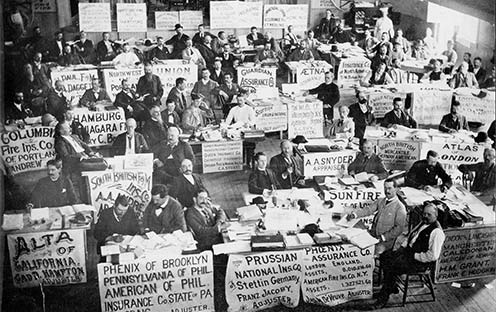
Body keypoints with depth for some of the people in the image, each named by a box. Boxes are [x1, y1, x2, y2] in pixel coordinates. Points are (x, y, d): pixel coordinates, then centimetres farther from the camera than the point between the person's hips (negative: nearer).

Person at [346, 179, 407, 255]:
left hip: (387, 239, -5)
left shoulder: (400, 207, -6)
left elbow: (399, 228, -9)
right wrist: (354, 214, -13)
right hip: (373, 234, 5)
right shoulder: (380, 201, 12)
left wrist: (383, 237, -16)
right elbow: (368, 210, 5)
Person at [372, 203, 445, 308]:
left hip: (419, 262, -10)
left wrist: (414, 256, -19)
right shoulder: (422, 224, 12)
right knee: (384, 256, 0)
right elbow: (410, 236, 25)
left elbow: (433, 256, -24)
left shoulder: (437, 231, -18)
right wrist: (402, 247, 8)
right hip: (408, 251, 10)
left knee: (390, 267, -21)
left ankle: (383, 298, -5)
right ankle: (392, 287, 13)